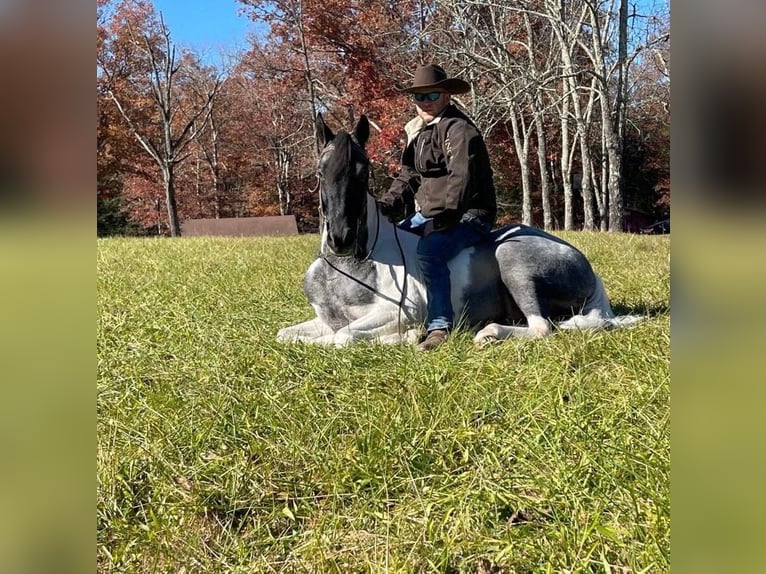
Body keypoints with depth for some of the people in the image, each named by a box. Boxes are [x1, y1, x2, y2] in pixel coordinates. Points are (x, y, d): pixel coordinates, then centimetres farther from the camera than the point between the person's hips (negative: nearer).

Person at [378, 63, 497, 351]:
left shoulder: (459, 129, -13)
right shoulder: (418, 132, 16)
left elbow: (461, 178, -24)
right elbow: (408, 177, 17)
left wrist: (444, 218, -32)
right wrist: (386, 206, 0)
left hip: (467, 215, -10)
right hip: (427, 214, 10)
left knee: (429, 250, -35)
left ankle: (440, 326, -31)